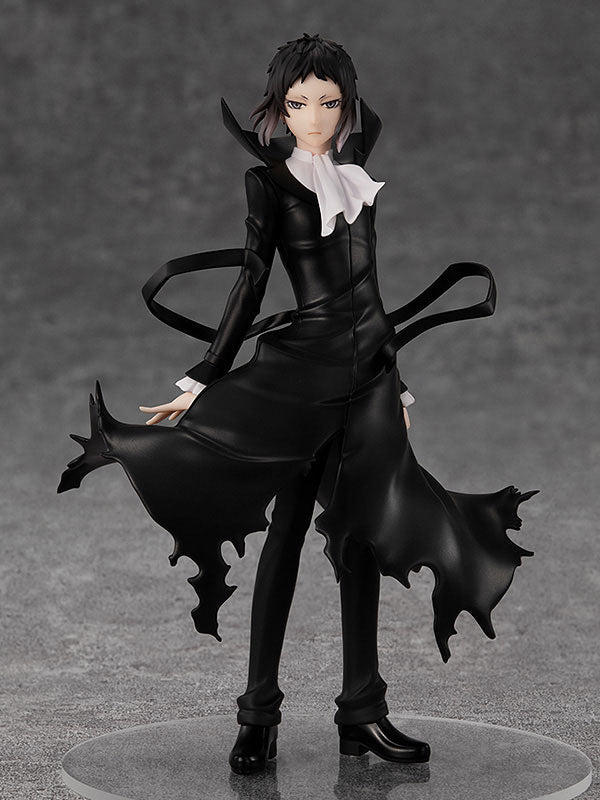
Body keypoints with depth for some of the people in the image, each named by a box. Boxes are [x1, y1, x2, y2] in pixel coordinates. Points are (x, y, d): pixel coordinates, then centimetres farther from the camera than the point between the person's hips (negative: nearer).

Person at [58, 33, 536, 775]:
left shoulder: (356, 181, 15)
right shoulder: (269, 180, 0)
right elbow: (252, 281, -7)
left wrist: (397, 385, 19)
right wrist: (204, 379, -15)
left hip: (369, 373, 5)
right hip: (299, 366, -5)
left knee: (361, 538, 4)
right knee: (287, 534, -4)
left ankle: (363, 712, 9)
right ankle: (259, 714, 1)